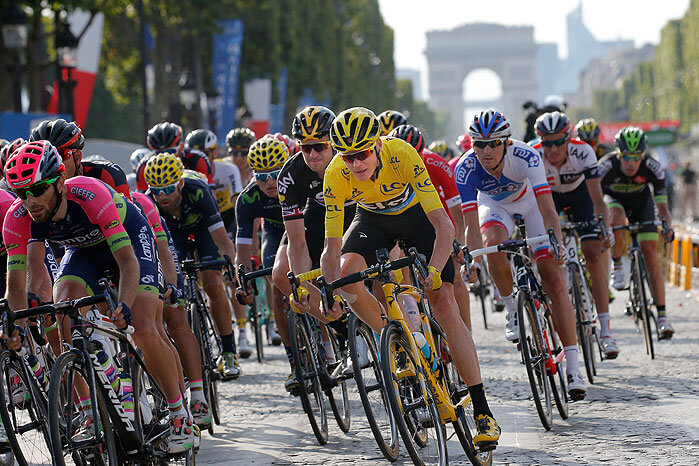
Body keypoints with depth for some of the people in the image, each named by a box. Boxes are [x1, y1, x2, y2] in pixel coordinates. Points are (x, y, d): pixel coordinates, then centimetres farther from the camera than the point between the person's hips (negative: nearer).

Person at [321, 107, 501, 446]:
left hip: (416, 214, -3)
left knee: (444, 306, -14)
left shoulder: (402, 155, -37)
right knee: (347, 274, -27)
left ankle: (482, 411, -13)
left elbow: (444, 225, -38)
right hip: (372, 219, 3)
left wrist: (434, 270, -53)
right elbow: (332, 247, -27)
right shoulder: (335, 176, -29)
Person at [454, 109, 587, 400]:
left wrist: (558, 244, -55)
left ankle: (573, 367, -11)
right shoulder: (466, 168, -32)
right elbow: (472, 226, -34)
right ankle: (513, 309, -9)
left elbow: (548, 211, -40)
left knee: (554, 279, -13)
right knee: (492, 243, -35)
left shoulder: (525, 157, -36)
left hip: (530, 200, -1)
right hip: (493, 204, 1)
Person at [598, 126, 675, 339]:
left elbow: (662, 205, -26)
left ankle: (662, 316, -12)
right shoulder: (606, 166, -34)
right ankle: (617, 266, -8)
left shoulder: (653, 168, -31)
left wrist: (667, 226, -44)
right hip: (613, 198, -1)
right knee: (617, 220, -37)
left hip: (641, 198, 1)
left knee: (650, 252, -12)